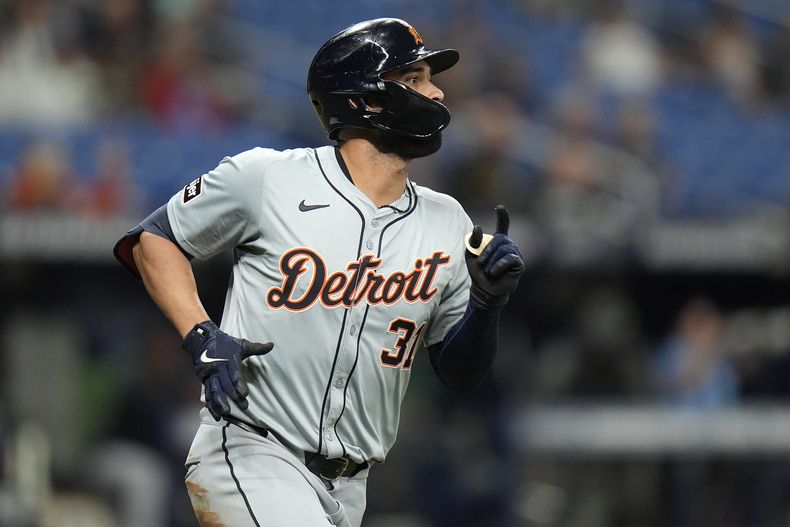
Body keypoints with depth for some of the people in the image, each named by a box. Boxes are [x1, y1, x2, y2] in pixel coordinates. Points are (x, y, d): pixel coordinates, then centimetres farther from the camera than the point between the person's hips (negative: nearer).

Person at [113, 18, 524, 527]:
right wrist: (202, 337, -9)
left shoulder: (447, 226, 7)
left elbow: (460, 374, 11)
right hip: (248, 459, -6)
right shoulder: (265, 178, -6)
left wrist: (488, 303, -9)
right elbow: (153, 240, 6)